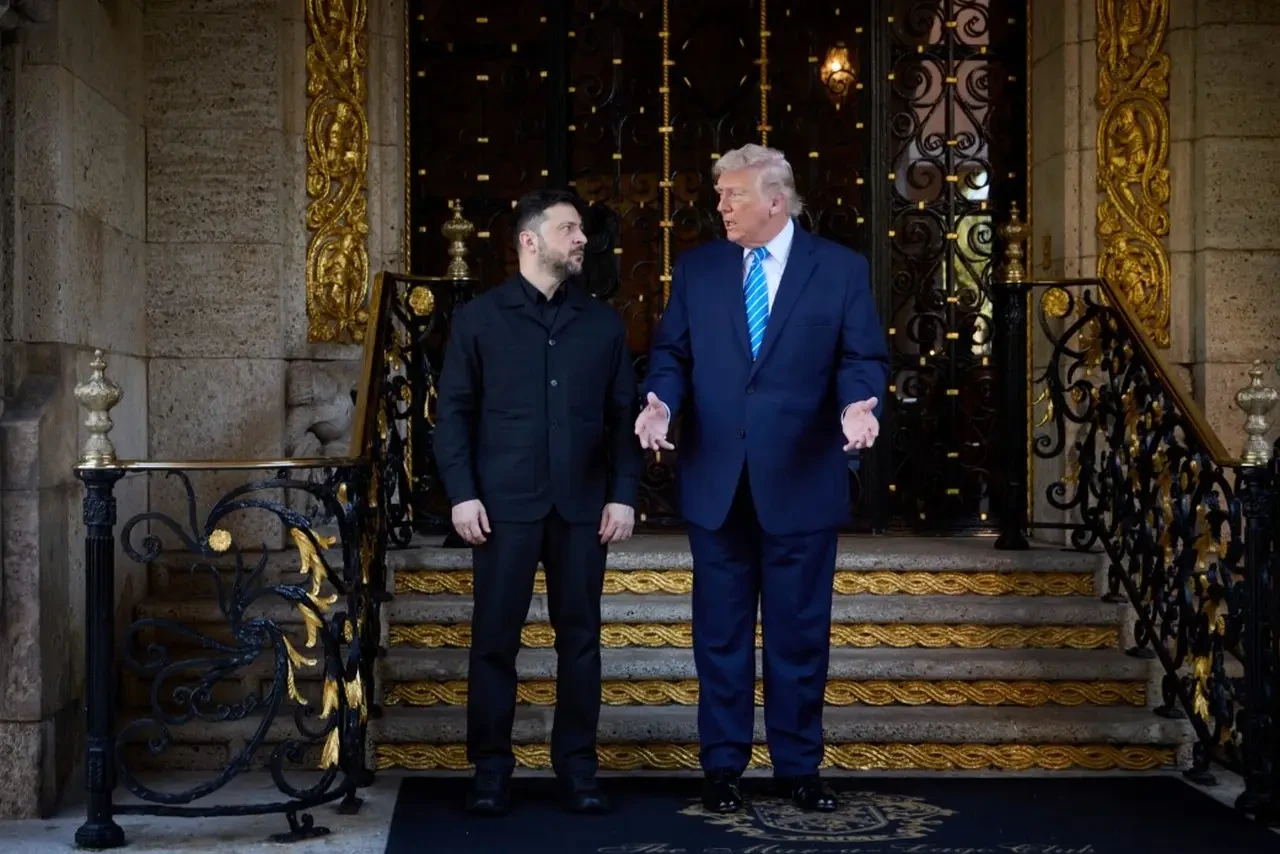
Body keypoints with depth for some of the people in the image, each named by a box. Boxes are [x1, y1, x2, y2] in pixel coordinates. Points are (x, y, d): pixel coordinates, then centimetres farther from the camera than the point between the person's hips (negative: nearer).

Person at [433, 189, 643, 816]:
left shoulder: (602, 322, 11)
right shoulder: (479, 318, 5)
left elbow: (623, 414, 9)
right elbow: (454, 411, 3)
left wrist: (623, 494, 1)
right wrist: (462, 493, -6)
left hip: (583, 505, 2)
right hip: (505, 504, -2)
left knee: (580, 636, 6)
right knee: (494, 638, 2)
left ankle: (577, 766, 16)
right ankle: (490, 769, 12)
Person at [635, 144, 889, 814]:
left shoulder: (840, 269, 0)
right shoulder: (697, 268, 6)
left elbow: (864, 357, -1)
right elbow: (672, 352, 6)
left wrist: (858, 405, -21)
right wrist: (661, 401, -13)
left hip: (801, 481, -1)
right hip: (716, 480, 2)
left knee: (800, 632, 7)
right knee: (721, 632, 9)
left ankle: (798, 765, 21)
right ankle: (722, 765, 21)